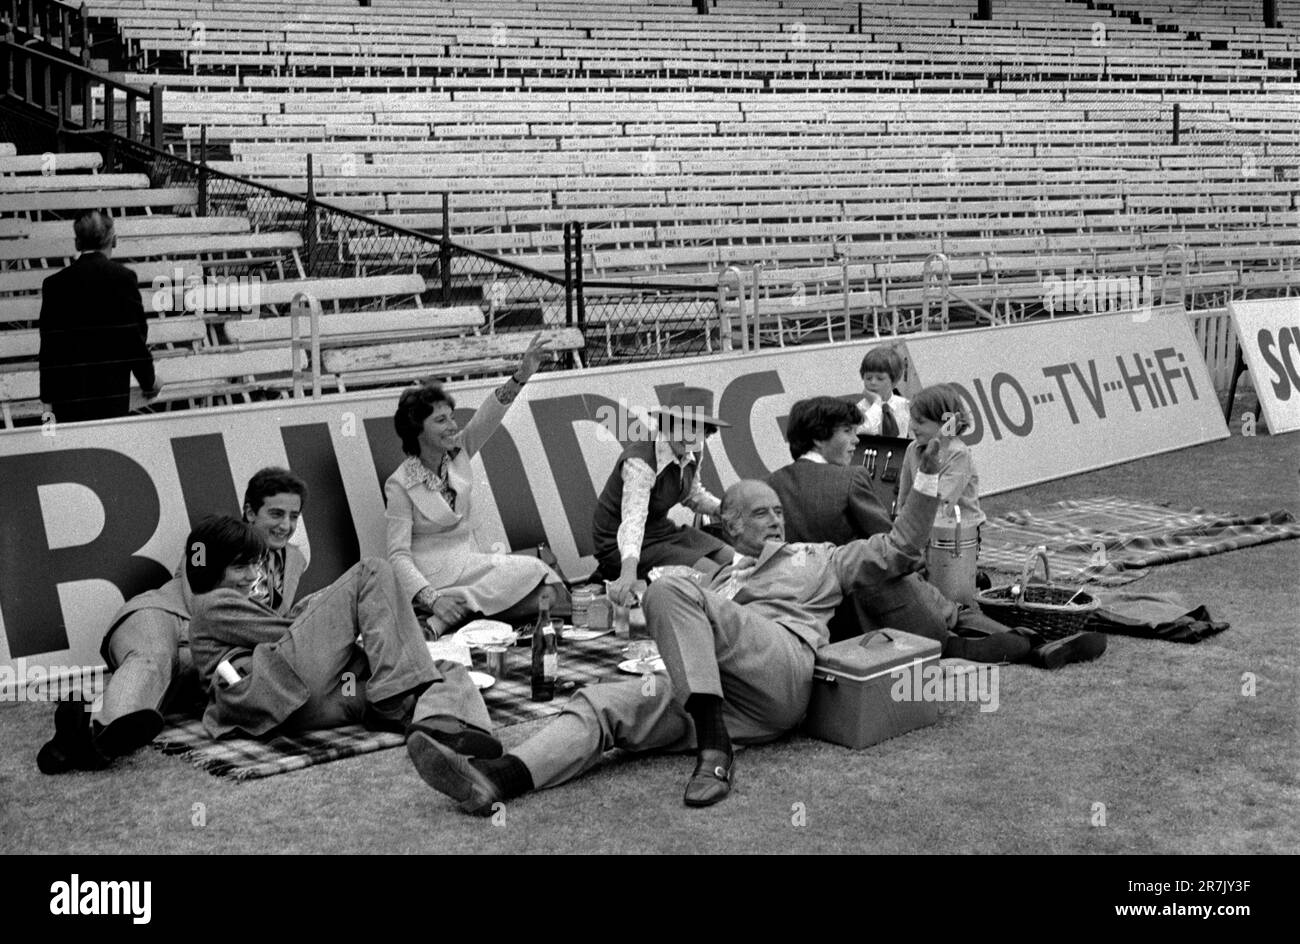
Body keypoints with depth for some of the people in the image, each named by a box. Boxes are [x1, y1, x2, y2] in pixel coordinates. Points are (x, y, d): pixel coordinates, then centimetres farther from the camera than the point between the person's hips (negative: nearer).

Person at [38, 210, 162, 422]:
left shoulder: (55, 284, -1)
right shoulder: (123, 277, -5)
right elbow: (136, 335, -4)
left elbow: (48, 347, 1)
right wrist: (149, 382, 9)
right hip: (113, 393, -1)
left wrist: (47, 398, 6)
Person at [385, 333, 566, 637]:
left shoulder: (457, 453, 5)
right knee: (532, 572, -23)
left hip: (470, 561, 7)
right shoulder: (401, 485, -11)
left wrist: (521, 376, -24)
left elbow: (488, 418, -7)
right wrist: (432, 598, -31)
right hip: (435, 575, -7)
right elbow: (398, 554, -16)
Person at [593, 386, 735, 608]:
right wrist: (628, 571, -58)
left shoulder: (692, 451, -5)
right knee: (712, 575, -19)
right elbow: (633, 519, -43)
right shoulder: (640, 461, -29)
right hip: (620, 546, -8)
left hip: (663, 529, 8)